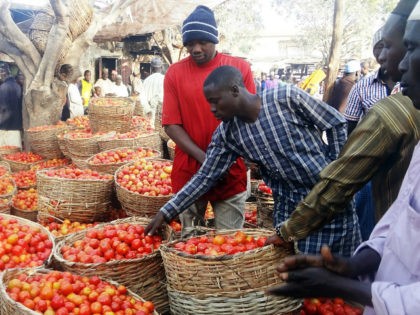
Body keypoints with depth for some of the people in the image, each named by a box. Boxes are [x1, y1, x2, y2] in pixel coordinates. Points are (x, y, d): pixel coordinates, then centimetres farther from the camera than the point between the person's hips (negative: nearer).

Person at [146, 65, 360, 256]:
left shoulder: (286, 97, -17)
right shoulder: (226, 134, -5)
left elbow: (337, 124, -7)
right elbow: (205, 177, 0)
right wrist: (166, 212, -3)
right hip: (288, 209, 3)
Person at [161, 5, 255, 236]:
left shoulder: (240, 68, 1)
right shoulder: (174, 73, 1)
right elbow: (171, 124, -3)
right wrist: (203, 158, -14)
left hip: (231, 171, 0)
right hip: (188, 171, 1)